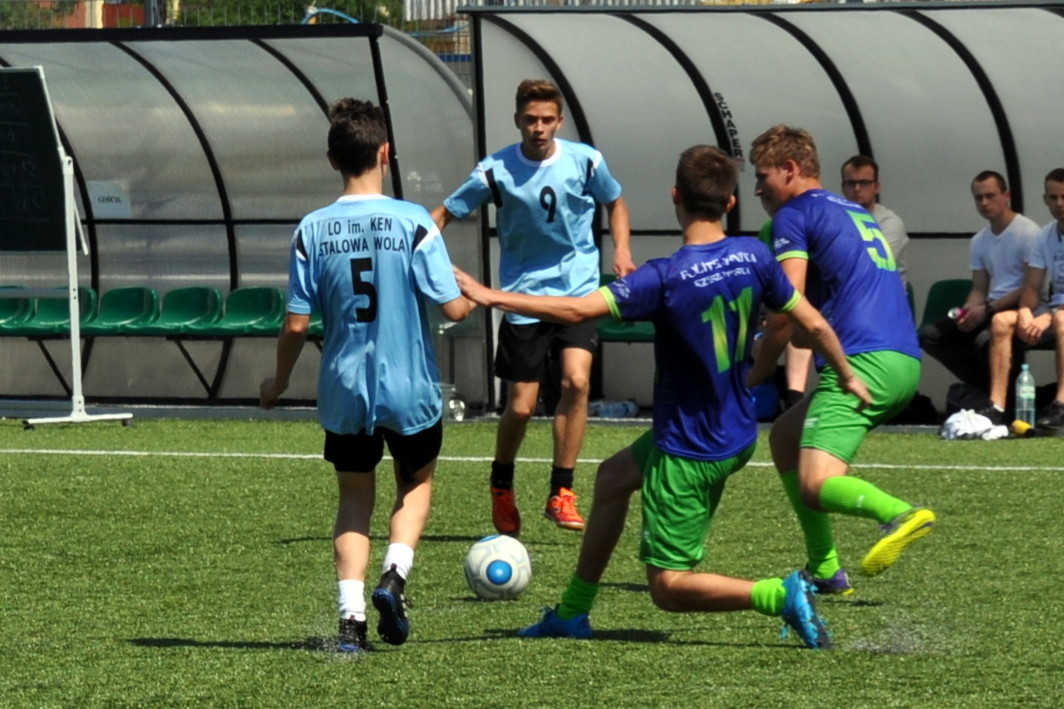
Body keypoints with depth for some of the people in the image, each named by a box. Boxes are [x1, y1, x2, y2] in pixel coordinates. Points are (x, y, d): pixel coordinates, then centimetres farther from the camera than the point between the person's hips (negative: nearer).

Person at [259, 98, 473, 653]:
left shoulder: (312, 231, -6)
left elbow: (296, 322, -5)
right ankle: (394, 576, -2)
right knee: (415, 484, 22)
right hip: (410, 388, -1)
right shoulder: (414, 223, -12)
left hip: (344, 391, 1)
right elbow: (453, 308, -12)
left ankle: (351, 613, 2)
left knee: (354, 498, 15)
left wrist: (279, 382, 12)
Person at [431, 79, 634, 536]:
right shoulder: (496, 171, -9)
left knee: (576, 380, -20)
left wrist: (621, 250, 0)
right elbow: (445, 214, -1)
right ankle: (501, 489, 28)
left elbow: (615, 203, 15)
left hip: (578, 291, 1)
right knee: (521, 407, -1)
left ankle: (561, 494, -10)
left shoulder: (585, 161, -5)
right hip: (523, 294, -1)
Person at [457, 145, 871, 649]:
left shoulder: (665, 279, -25)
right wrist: (847, 377, 21)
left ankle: (781, 595, -16)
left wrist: (490, 297, -23)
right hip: (737, 434, 8)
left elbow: (577, 310, -32)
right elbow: (814, 325, 2)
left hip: (688, 453, -8)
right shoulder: (754, 257, -7)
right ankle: (572, 612, 38)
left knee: (668, 588, 1)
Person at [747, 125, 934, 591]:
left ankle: (900, 515, -42)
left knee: (815, 486, -16)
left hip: (864, 361, -9)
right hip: (904, 361, 9)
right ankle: (824, 570, 18)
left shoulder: (794, 215, 1)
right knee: (785, 436, 23)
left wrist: (759, 373, 3)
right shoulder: (855, 214, 27)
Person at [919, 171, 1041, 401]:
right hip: (990, 309, 8)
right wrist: (968, 312, -7)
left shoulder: (1028, 233, -9)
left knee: (985, 339, -38)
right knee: (929, 335, -8)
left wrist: (987, 310, -18)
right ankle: (986, 387, -7)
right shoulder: (979, 241, 15)